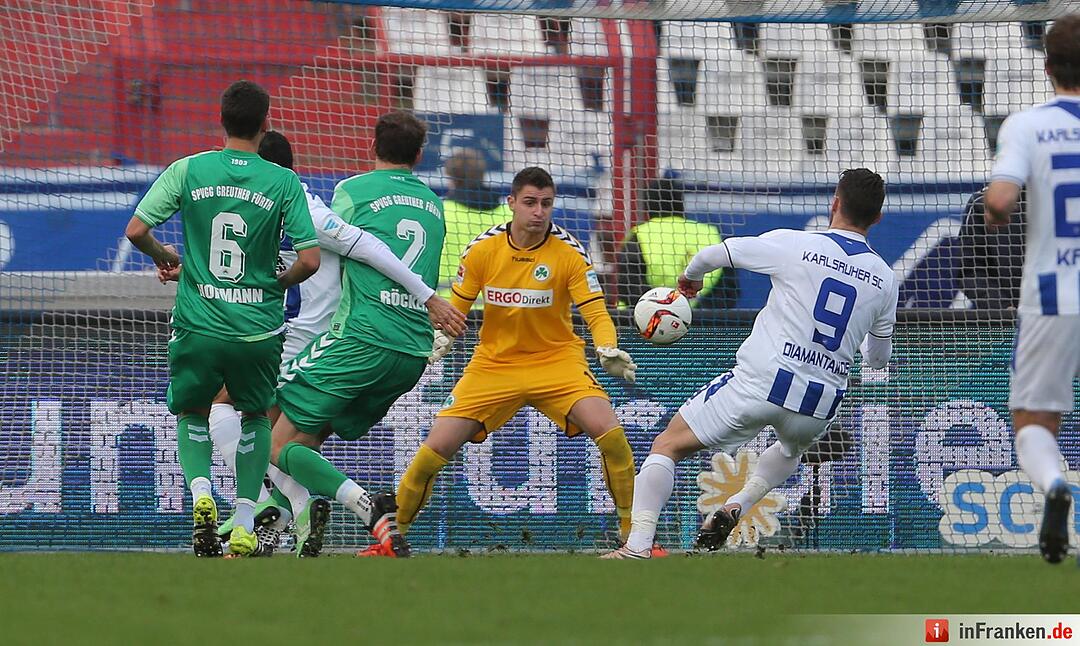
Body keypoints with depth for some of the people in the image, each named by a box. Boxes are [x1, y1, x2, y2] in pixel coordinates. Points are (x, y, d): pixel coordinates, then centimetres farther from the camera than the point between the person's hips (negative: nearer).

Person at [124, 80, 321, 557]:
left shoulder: (188, 170, -2)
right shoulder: (284, 182, -3)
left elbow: (136, 231, -5)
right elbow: (310, 261, -6)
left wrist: (164, 257, 17)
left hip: (198, 323, 0)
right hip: (259, 328, 0)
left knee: (191, 413, 24)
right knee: (255, 417, 24)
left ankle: (200, 493, -4)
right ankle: (244, 527, 15)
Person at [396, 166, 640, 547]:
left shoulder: (569, 252, -10)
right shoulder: (482, 250, -6)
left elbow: (596, 313, -13)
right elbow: (456, 309, 4)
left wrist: (608, 351, -33)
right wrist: (440, 341, -17)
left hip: (557, 360, -2)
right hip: (494, 365, 2)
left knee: (609, 433, -26)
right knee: (437, 447, -10)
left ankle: (632, 531, -11)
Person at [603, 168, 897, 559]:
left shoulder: (794, 245, -4)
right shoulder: (884, 280, 7)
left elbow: (716, 254, 5)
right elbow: (878, 358, 21)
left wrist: (691, 276, 29)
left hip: (760, 384, -4)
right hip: (821, 402, 4)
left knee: (668, 444, 8)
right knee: (793, 446, 40)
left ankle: (638, 546, -9)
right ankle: (737, 506, 15)